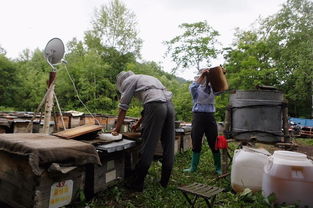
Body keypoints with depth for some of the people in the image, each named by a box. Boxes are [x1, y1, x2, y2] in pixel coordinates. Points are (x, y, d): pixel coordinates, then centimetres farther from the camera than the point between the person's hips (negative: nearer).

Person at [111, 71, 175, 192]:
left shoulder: (128, 81, 14)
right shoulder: (146, 78, 36)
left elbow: (123, 107, 10)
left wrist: (117, 128, 18)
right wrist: (138, 123, 43)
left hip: (155, 106, -8)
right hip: (169, 105, 8)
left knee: (147, 148, -2)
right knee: (168, 148, 10)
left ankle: (137, 185, 9)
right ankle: (164, 182, 21)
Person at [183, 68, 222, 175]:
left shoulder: (212, 88, 10)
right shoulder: (196, 88, 2)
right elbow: (192, 87, -20)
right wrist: (202, 75, -27)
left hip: (210, 116, 2)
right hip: (198, 115, -1)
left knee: (214, 143, 4)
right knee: (196, 143, 5)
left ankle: (218, 168, 17)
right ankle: (193, 167, 16)